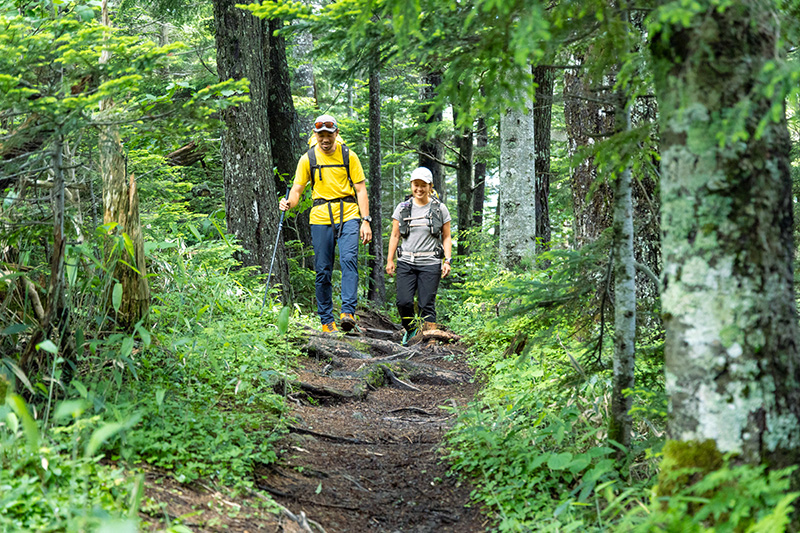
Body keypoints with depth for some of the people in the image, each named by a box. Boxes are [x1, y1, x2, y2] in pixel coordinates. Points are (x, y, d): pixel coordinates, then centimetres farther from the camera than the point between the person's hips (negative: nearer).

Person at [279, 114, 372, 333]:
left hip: (348, 215, -1)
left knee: (349, 259, -21)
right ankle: (326, 320, 10)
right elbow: (297, 189, 5)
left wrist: (365, 221, -3)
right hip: (320, 217, 1)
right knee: (323, 270, 1)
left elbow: (361, 190, 5)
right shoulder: (308, 159, 5)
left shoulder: (349, 156, 4)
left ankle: (348, 312, -26)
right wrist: (289, 202, -19)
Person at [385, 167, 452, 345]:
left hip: (430, 263, -2)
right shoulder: (403, 208, 8)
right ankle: (410, 330, 19)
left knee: (427, 304, -6)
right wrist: (390, 260, 6)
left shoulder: (440, 209, 4)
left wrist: (447, 260, -3)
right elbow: (395, 235, 12)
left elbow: (446, 237, 8)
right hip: (406, 263, 2)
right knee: (403, 302, -8)